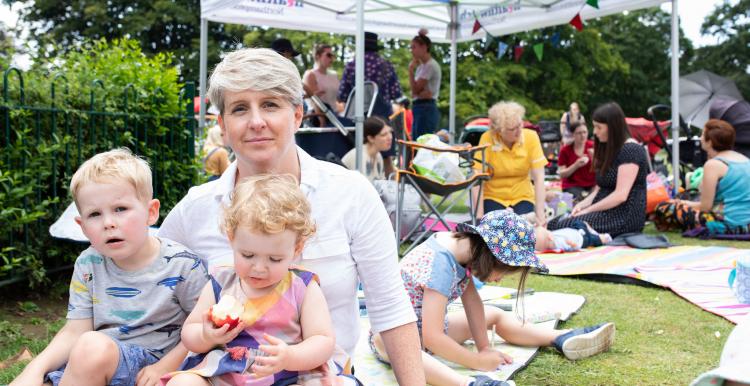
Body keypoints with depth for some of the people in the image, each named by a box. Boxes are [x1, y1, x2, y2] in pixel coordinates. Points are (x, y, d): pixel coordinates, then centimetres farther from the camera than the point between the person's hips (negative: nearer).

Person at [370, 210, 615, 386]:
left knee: (494, 315, 12)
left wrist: (484, 347, -6)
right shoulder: (441, 265, -34)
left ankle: (564, 339, 6)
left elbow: (472, 301, 0)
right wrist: (478, 361, -25)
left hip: (426, 327, 9)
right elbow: (432, 337, -36)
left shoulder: (460, 245, -10)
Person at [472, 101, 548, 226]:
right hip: (493, 198, -1)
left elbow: (539, 177, -15)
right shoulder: (487, 139, -19)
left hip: (522, 197, 1)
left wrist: (540, 213, -20)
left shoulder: (531, 137, -14)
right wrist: (479, 215, -23)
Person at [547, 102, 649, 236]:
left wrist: (588, 210, -13)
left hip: (625, 216, -9)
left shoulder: (631, 150, -11)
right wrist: (582, 204, -1)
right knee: (554, 222, -13)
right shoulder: (609, 149, 18)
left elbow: (621, 195, -18)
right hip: (606, 212, 9)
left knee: (561, 226, -26)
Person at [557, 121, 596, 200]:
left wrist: (594, 158, -15)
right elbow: (562, 174, -2)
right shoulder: (565, 150, 0)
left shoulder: (592, 146, 3)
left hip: (592, 185, 1)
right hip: (572, 186, -1)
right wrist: (576, 165, -16)